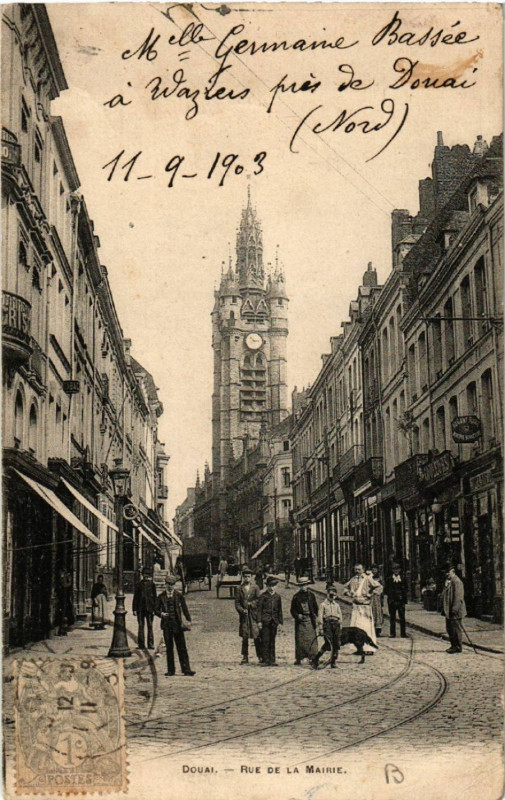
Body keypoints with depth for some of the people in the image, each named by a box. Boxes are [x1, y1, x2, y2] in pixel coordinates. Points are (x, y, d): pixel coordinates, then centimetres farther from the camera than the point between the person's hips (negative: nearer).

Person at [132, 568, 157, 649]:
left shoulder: (152, 584, 5)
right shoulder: (139, 584, 5)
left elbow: (154, 597, 7)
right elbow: (135, 597, 6)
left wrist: (154, 608, 0)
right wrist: (134, 609, 1)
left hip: (149, 608, 0)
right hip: (140, 608, 0)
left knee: (150, 626, 0)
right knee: (141, 626, 3)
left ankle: (150, 644, 4)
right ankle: (141, 644, 8)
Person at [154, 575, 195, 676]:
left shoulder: (179, 595, 7)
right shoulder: (161, 597, 7)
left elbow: (184, 608, 7)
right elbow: (156, 610, 6)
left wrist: (188, 620, -2)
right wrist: (161, 614, -15)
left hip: (177, 623, 0)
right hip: (166, 624, 1)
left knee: (182, 647, -3)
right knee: (169, 648, 4)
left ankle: (186, 669, -4)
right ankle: (170, 670, 10)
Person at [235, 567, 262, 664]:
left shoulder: (255, 588, 7)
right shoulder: (240, 589, 9)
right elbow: (237, 602, 5)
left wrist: (251, 604, -12)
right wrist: (242, 610, -9)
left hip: (254, 615, -1)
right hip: (244, 616, 1)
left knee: (257, 636, -5)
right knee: (244, 637, 4)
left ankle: (260, 656, 1)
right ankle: (245, 657, 10)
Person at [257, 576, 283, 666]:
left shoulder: (277, 597, 12)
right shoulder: (263, 596, 1)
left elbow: (280, 610, 16)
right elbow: (259, 609, -1)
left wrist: (280, 622, 10)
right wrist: (259, 621, -8)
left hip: (274, 622, 3)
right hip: (265, 621, -3)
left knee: (272, 641, 5)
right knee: (265, 641, -4)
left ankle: (272, 660, 9)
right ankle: (266, 660, 0)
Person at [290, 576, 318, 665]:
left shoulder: (311, 595, 9)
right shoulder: (296, 596, 6)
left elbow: (315, 607, 13)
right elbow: (293, 609, 7)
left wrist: (315, 616, -1)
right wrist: (297, 615, -10)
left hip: (310, 620, 1)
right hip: (300, 621, -1)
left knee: (311, 639, -3)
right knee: (300, 640, 0)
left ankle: (312, 657, 0)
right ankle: (298, 659, 6)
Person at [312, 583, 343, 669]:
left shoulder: (336, 605, 18)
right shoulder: (323, 604, 3)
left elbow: (340, 616, 19)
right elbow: (320, 617, -2)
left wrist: (340, 626, 12)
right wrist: (320, 628, -8)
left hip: (336, 624, 5)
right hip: (327, 624, -5)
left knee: (336, 644, 0)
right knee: (328, 643, -15)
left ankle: (333, 662, 10)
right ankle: (315, 659, -7)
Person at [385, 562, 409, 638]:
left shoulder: (403, 578, 9)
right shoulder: (389, 579, 7)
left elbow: (406, 589, 9)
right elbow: (387, 590, 6)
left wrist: (404, 599, -2)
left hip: (401, 601, 0)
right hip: (392, 601, 0)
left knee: (402, 618, 0)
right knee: (392, 618, 2)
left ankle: (403, 633, 5)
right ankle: (392, 633, 6)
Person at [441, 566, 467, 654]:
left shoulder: (457, 582, -15)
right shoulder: (448, 582, 16)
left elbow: (458, 596, -21)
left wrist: (455, 608, -24)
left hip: (454, 611, -10)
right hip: (448, 611, 10)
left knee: (455, 629, -4)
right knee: (449, 628, 14)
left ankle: (458, 647, 3)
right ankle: (453, 646, 23)